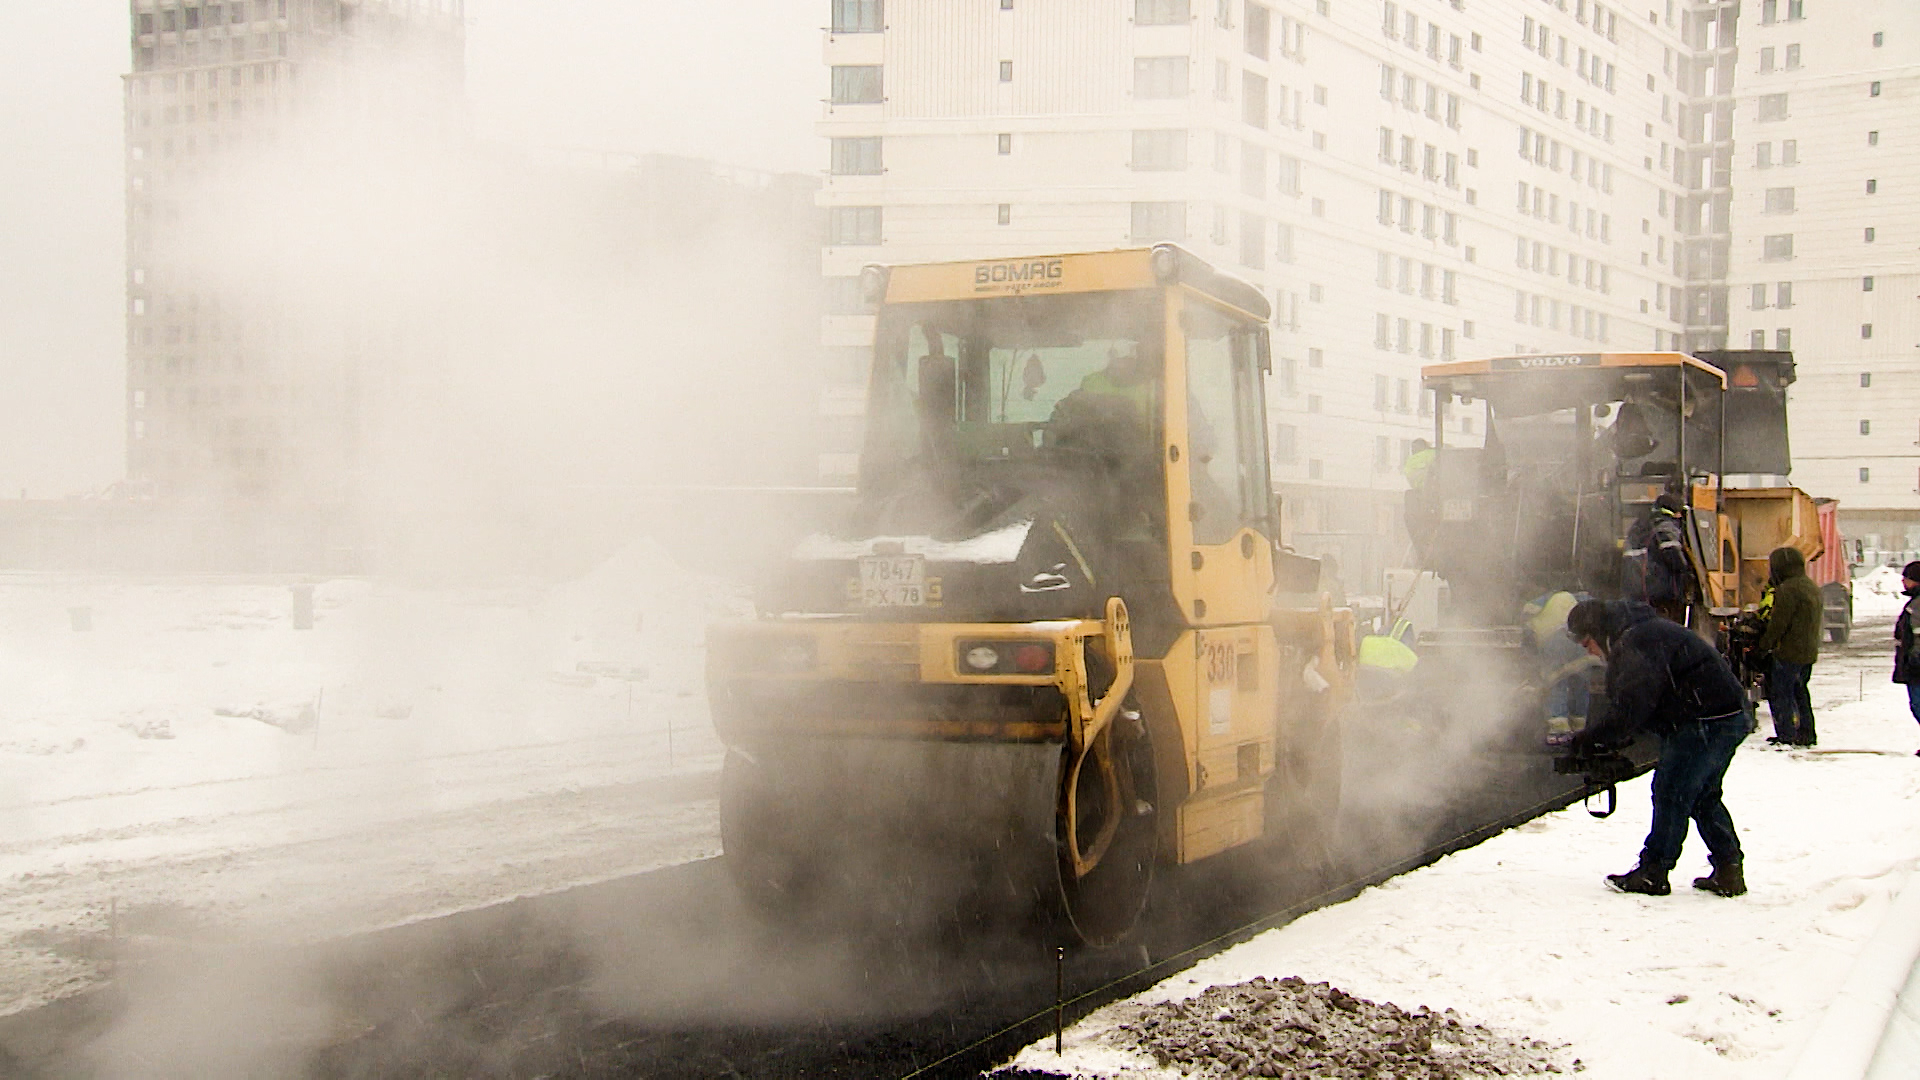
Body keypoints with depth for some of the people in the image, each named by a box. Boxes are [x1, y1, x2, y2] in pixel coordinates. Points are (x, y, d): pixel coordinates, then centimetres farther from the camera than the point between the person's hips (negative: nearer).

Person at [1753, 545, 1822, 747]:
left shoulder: (1787, 590, -17)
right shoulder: (1812, 587, 14)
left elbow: (1777, 624, -19)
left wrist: (1762, 647, -8)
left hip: (1789, 653, -10)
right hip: (1809, 652, 10)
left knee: (1780, 694, -4)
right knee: (1799, 692, 18)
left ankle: (1787, 736, -6)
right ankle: (1806, 735, 22)